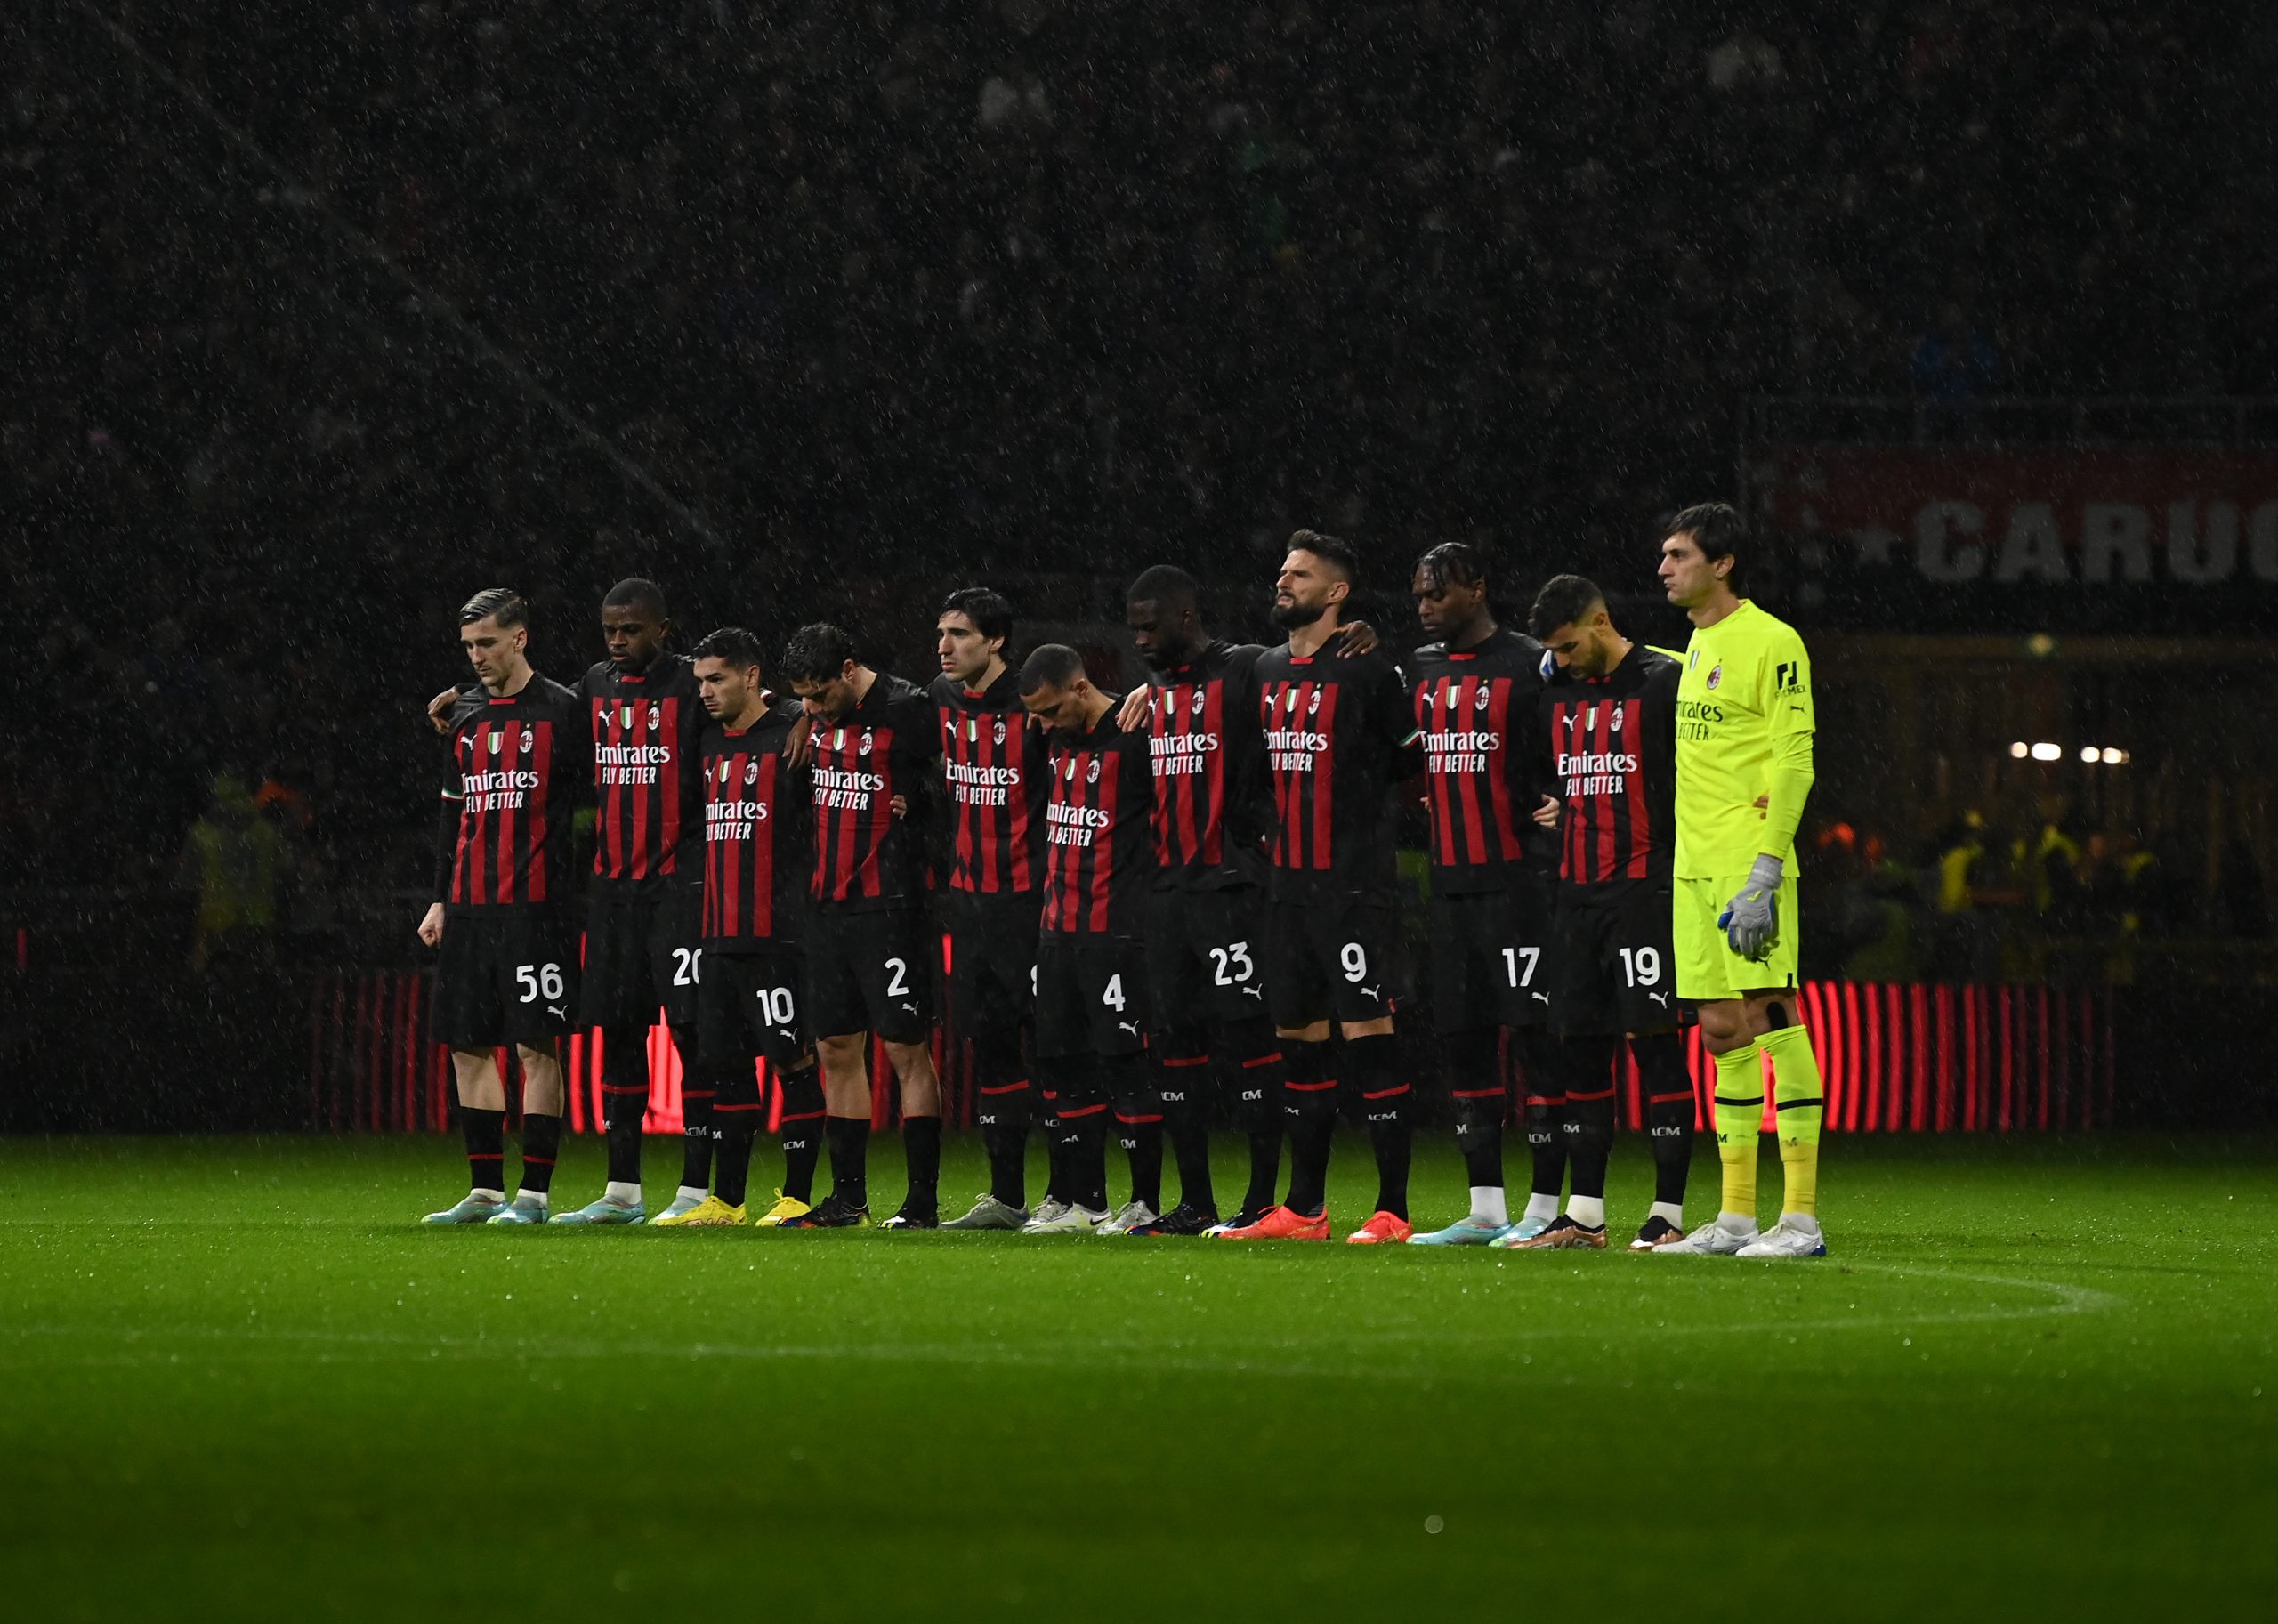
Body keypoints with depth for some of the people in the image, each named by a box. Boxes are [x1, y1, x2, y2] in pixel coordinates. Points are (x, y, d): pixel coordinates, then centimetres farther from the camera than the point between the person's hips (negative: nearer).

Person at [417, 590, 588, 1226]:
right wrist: (441, 899, 16)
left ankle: (533, 1193, -4)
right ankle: (486, 1190, 14)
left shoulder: (561, 711, -3)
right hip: (470, 908, 7)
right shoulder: (464, 715, 15)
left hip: (535, 908, -7)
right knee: (468, 1046, 7)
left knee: (536, 1047, -7)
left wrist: (579, 897, -10)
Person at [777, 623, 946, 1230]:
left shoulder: (908, 712, -12)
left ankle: (923, 1201, -4)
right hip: (829, 905, 8)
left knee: (906, 1049, -6)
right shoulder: (820, 720, 11)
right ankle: (848, 1197, 16)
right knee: (837, 1048, 9)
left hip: (889, 907, -8)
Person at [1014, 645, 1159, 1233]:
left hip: (1117, 932, -9)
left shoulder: (1135, 737, -13)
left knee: (1124, 1060, -7)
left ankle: (1146, 1202, -2)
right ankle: (1080, 1199, 17)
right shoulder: (1059, 741, 12)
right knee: (1063, 1058, 10)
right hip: (1060, 927, 9)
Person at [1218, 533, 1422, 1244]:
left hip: (1352, 883, -8)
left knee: (1366, 1033, -10)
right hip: (1287, 882, 8)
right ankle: (1304, 1208, 17)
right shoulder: (1268, 670, 13)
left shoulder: (1369, 670, -8)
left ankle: (1393, 1209, -9)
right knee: (1298, 1035, 11)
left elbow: (1418, 759, -4)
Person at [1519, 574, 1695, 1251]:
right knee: (1583, 1045, 7)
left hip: (1644, 887, -7)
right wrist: (1557, 811, 9)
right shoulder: (1558, 693, 14)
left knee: (1655, 1040, -6)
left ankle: (1668, 1213, -4)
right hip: (1577, 890, 7)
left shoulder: (1662, 682, -7)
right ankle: (1584, 1215, 12)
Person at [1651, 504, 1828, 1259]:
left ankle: (1801, 1218, -10)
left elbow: (1793, 761, -13)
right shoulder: (1697, 645, 16)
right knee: (1721, 1034, 8)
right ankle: (1736, 1218, 12)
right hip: (1695, 868, 8)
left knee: (1771, 1020, -10)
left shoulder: (1771, 643, -9)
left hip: (1748, 864, -8)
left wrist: (1764, 873, -20)